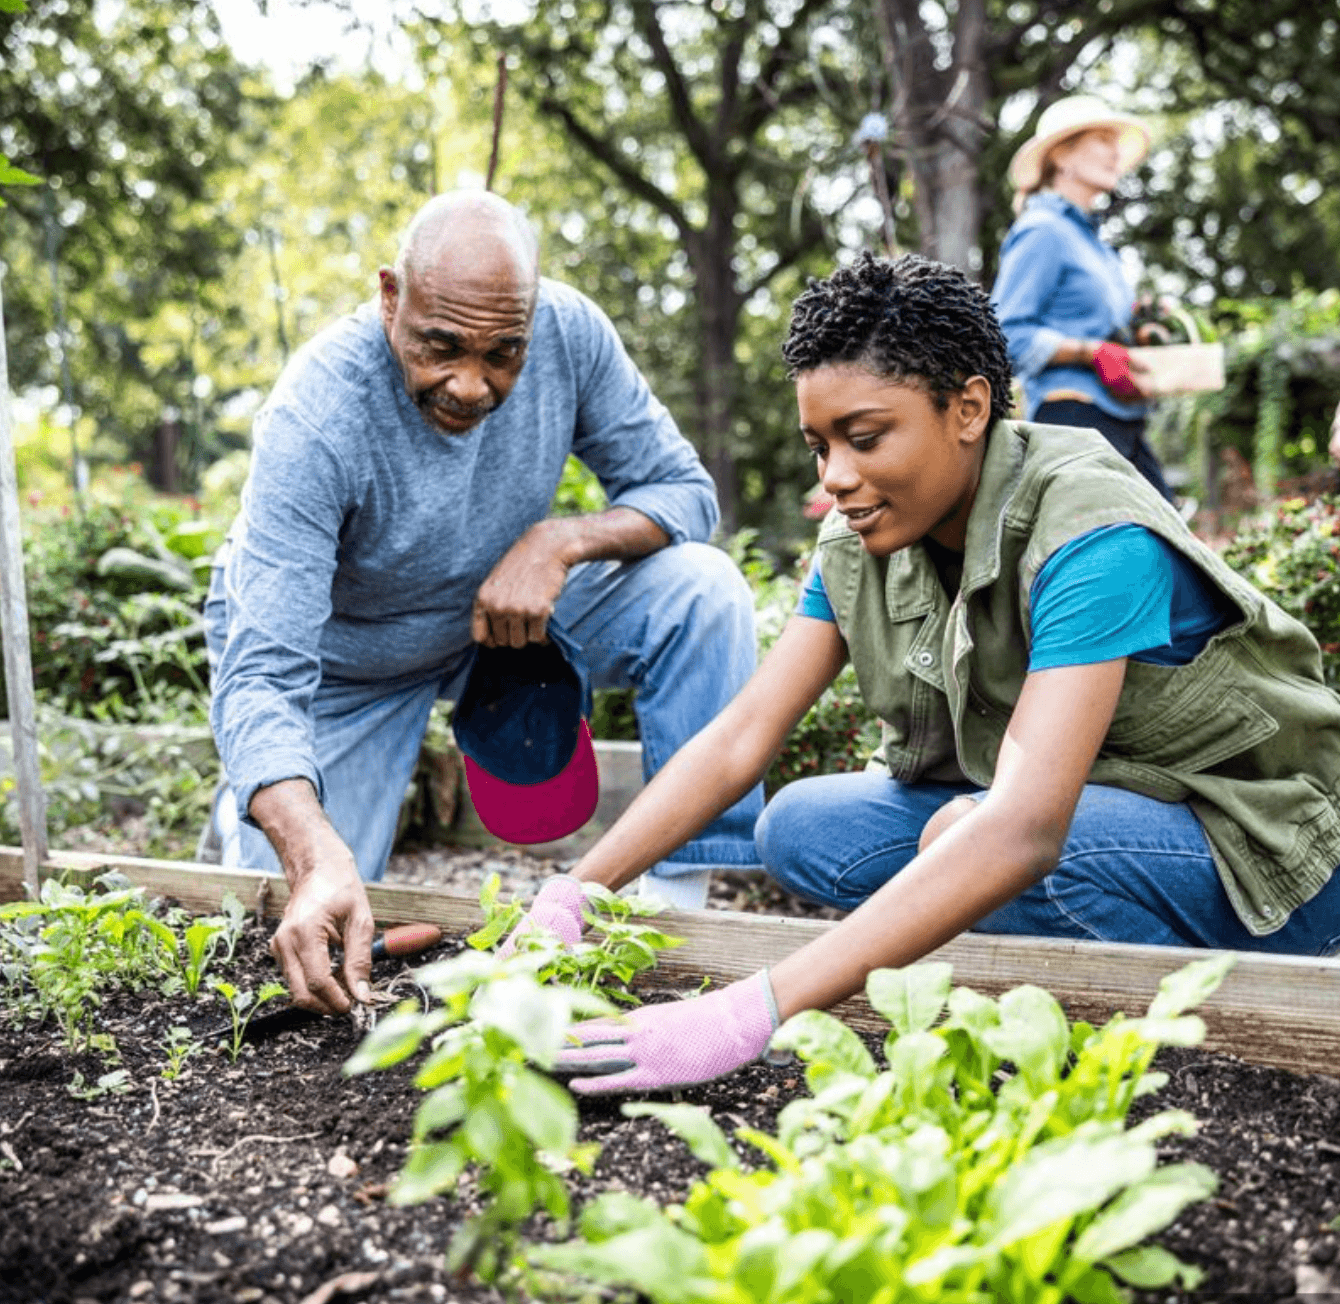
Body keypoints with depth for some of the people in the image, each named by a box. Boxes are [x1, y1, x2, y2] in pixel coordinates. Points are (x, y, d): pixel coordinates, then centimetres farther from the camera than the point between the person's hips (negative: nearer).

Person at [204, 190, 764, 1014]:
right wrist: (317, 864, -56)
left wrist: (560, 541, -34)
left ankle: (681, 902, -15)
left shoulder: (568, 331, -24)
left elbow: (683, 490, -13)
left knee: (703, 591, -22)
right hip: (336, 654, -3)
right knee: (303, 938, -8)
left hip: (505, 609, 3)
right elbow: (265, 676, -40)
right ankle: (243, 809, 26)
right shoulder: (313, 423, -35)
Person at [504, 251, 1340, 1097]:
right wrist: (569, 897, -22)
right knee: (802, 828, -10)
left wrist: (751, 1014, -48)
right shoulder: (861, 542, -6)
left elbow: (1023, 830, -42)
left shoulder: (1091, 541, -30)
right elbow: (741, 738, -8)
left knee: (966, 835, -33)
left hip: (1262, 853, -7)